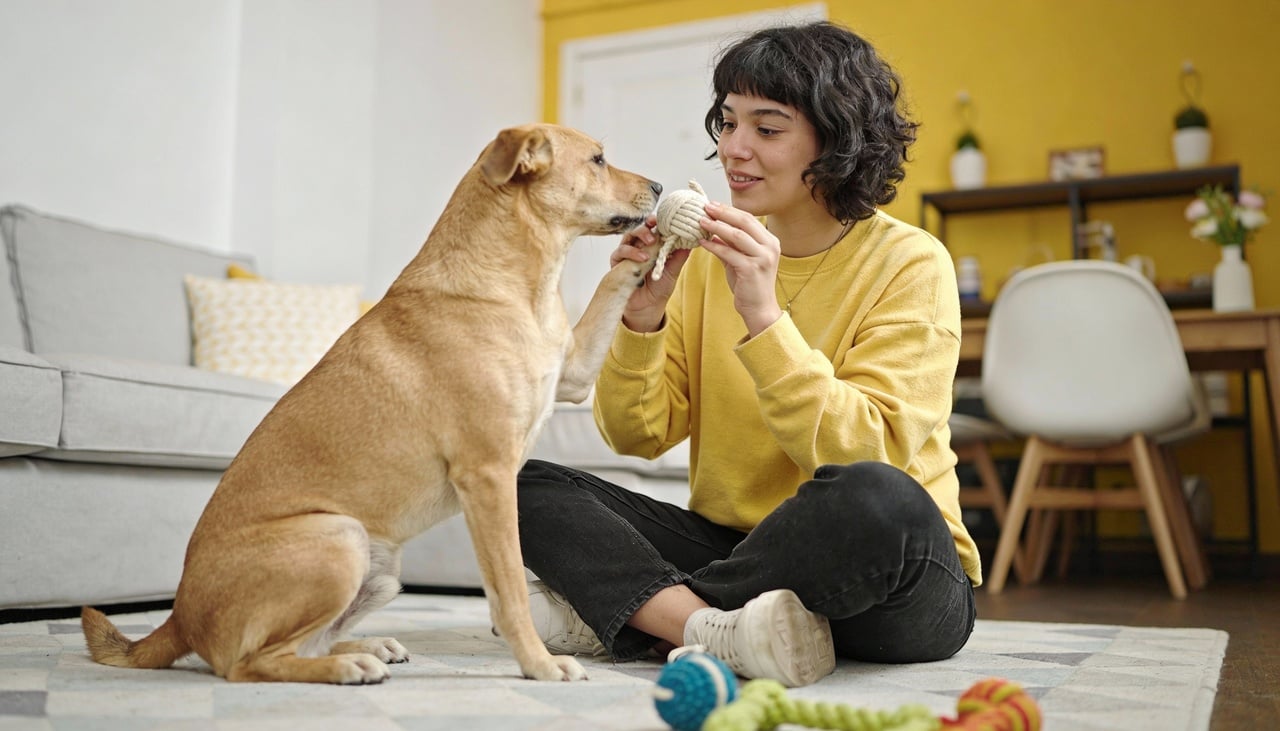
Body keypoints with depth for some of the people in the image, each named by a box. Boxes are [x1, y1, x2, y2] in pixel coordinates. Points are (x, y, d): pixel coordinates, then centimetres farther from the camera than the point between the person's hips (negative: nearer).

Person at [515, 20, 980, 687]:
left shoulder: (908, 263, -8)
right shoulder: (713, 254, 5)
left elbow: (864, 458, -20)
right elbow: (637, 436, 3)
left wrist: (763, 315, -27)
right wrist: (643, 318, -14)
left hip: (891, 586, -4)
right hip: (733, 543, 4)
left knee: (874, 499, -38)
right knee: (527, 485, -10)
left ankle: (616, 612, -19)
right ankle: (719, 628, -28)